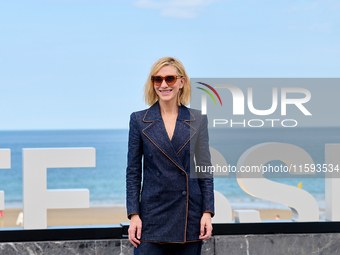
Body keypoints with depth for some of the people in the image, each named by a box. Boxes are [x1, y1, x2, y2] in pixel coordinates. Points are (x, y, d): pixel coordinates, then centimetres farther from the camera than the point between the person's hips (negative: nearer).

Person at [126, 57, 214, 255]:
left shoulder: (198, 120, 5)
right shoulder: (139, 120, 3)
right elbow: (133, 172, 4)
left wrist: (208, 212, -2)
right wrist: (134, 214, -4)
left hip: (189, 215, 1)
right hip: (152, 215, -1)